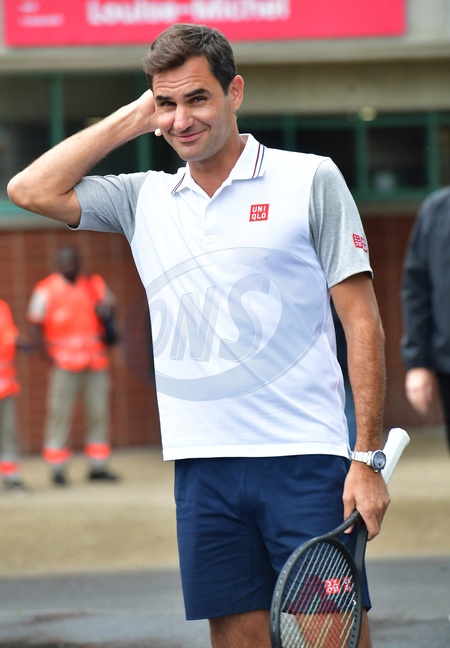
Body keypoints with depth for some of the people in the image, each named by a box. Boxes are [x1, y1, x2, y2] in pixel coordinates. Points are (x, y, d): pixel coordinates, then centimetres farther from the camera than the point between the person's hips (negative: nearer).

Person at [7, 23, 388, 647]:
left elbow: (362, 323, -1)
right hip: (202, 465, 4)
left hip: (305, 459, -4)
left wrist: (368, 458, -7)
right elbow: (31, 190, 6)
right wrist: (132, 120, 8)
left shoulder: (311, 180, 1)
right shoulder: (144, 198, 13)